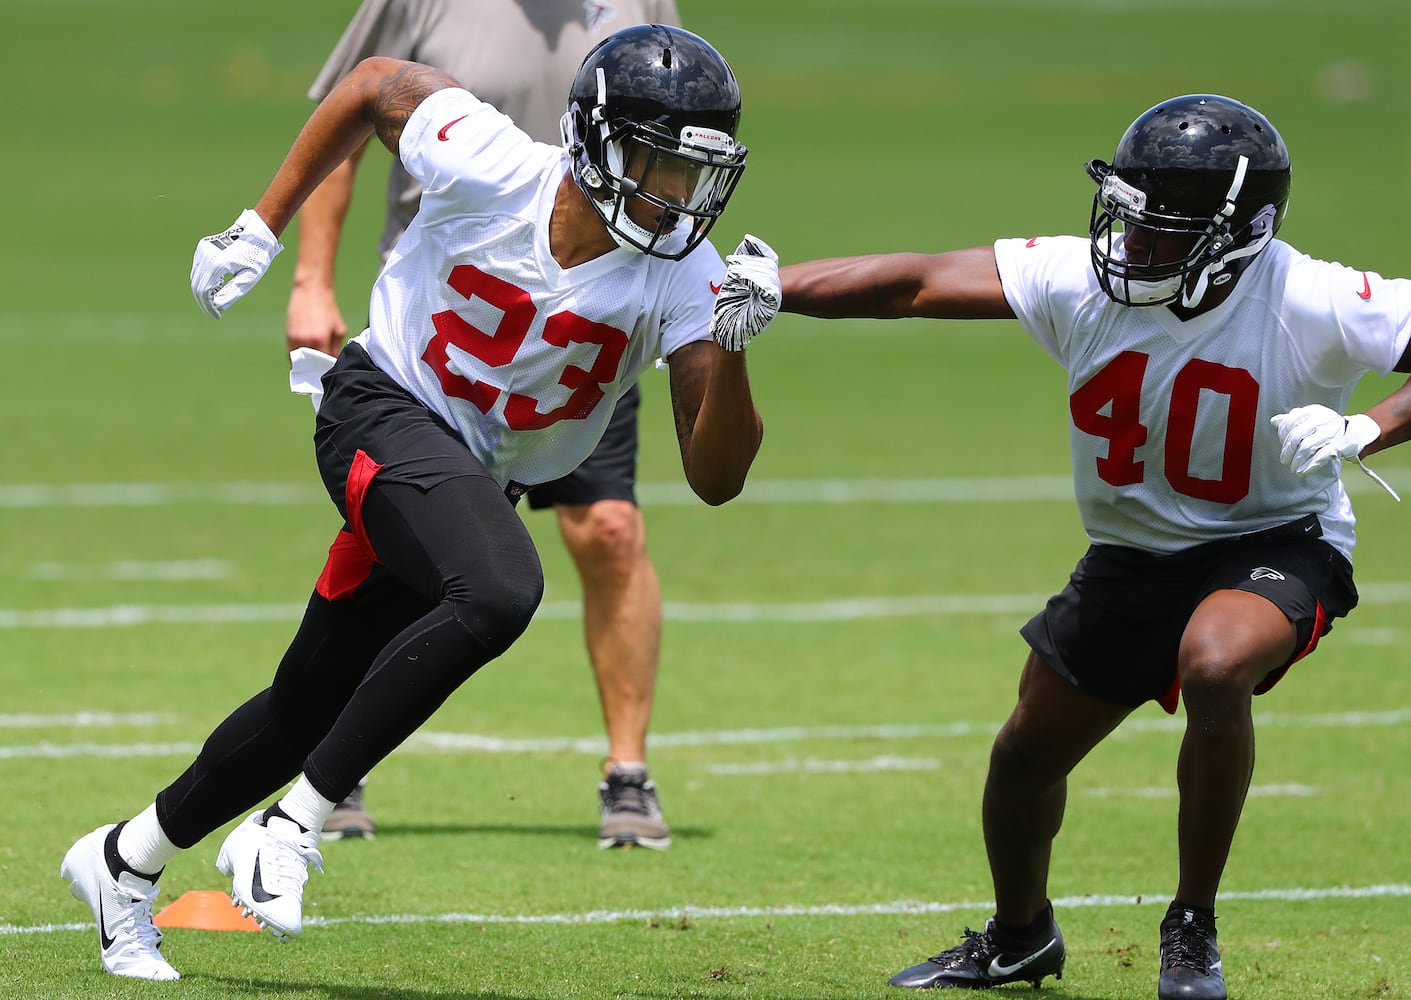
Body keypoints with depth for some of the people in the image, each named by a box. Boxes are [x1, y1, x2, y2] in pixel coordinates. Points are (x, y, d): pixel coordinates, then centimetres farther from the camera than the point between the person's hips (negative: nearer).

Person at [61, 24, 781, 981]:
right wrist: (261, 228, 2)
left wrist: (732, 345, -35)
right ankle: (292, 825, -23)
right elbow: (377, 83, -2)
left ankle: (128, 857, 34)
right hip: (385, 411, -5)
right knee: (496, 592, -33)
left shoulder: (683, 276, -17)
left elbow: (716, 477, -19)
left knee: (314, 705, 11)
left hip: (478, 483, 5)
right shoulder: (490, 165, -23)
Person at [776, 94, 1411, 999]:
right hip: (1133, 555, 5)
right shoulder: (1085, 282, -18)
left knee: (1215, 665, -37)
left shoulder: (1317, 308, -26)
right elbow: (914, 286, -16)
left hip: (1274, 544, -5)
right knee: (1027, 756, 14)